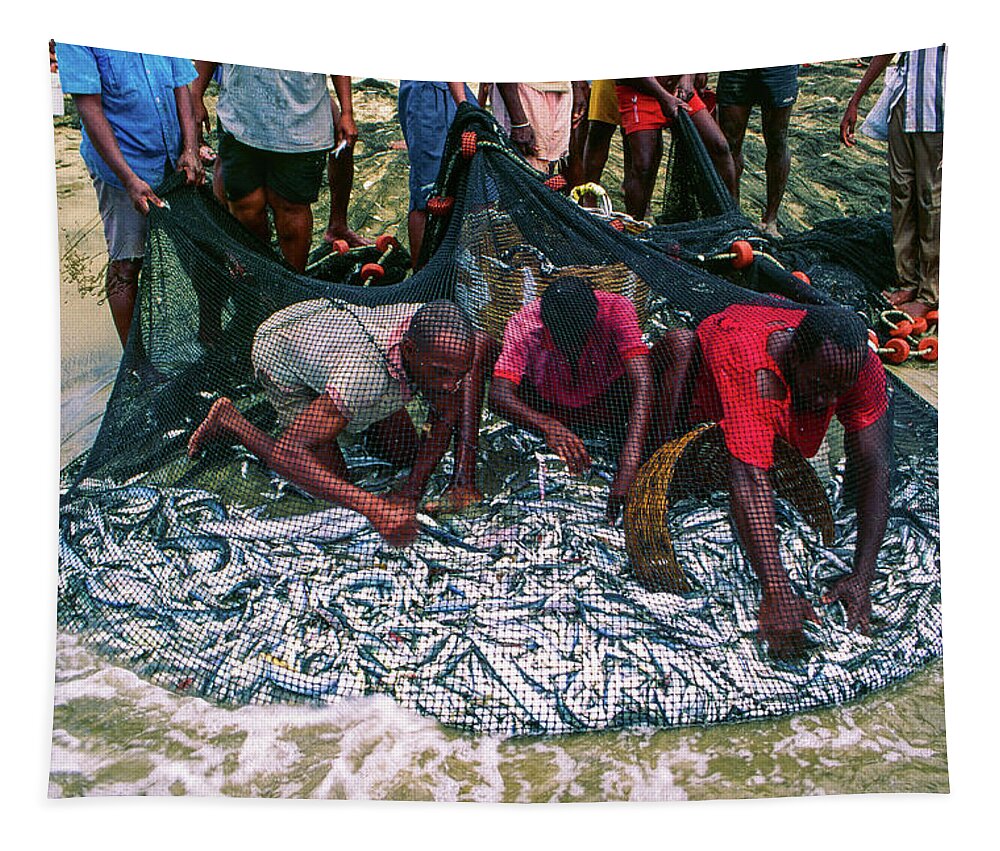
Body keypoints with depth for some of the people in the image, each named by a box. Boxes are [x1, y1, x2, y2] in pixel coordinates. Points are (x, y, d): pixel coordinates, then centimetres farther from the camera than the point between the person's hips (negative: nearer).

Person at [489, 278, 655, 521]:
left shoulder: (616, 309, -32)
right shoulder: (523, 325, -30)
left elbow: (642, 383, -43)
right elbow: (499, 394, -39)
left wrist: (631, 454, -56)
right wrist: (548, 426, -57)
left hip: (609, 406, 0)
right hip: (550, 411, 1)